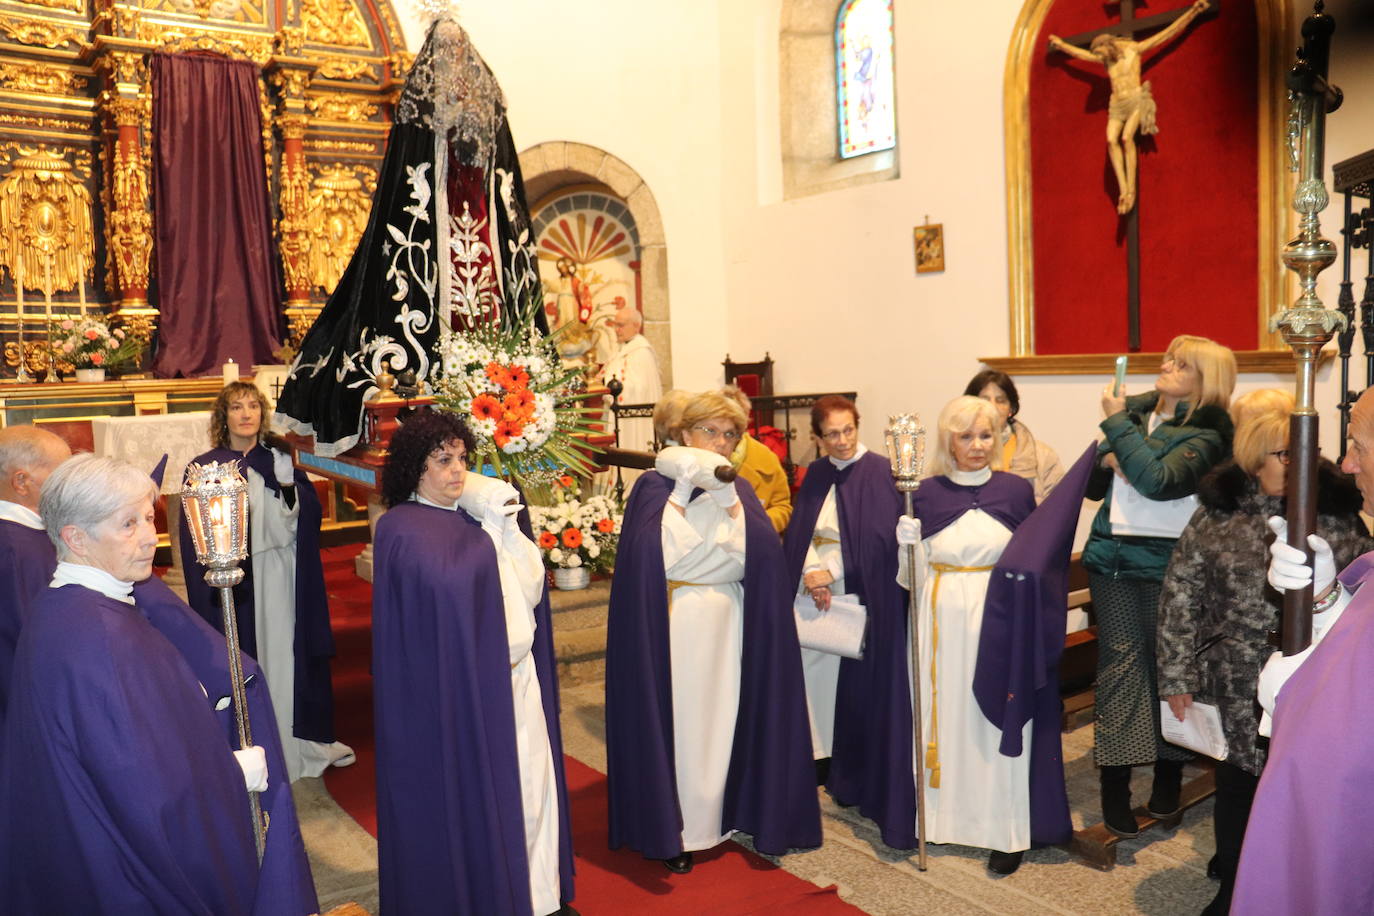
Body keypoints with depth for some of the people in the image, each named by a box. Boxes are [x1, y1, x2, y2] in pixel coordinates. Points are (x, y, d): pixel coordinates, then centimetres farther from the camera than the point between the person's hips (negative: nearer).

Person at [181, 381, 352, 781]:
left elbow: (307, 519, 0)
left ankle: (303, 738, 25)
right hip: (234, 583, -3)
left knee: (288, 654, 11)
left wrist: (288, 483, -16)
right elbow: (197, 537, -4)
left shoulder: (279, 461, 7)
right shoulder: (206, 467, -2)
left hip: (283, 579, 3)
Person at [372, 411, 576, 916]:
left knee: (531, 786, 12)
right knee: (474, 796, 3)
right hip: (459, 684, -6)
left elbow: (531, 585, 5)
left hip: (516, 672, 6)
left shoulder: (478, 515, 10)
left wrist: (505, 525, -5)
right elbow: (451, 584, -25)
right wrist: (491, 526, -13)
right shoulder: (402, 528, -9)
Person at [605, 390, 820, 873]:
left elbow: (759, 556, -6)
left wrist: (727, 498, -14)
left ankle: (722, 814, 28)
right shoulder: (655, 485, -4)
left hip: (728, 625, 4)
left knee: (722, 721, 10)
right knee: (676, 723, 3)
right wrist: (683, 489, -15)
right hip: (672, 625, -3)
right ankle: (672, 828, 19)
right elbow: (647, 555, -19)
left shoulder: (738, 489, 8)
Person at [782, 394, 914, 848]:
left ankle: (854, 777, 11)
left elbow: (879, 539, -15)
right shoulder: (816, 475, 9)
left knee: (860, 685, 0)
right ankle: (820, 758, 21)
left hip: (862, 597, -5)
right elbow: (799, 534, 5)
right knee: (816, 671, 6)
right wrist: (811, 572, -13)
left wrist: (831, 572, -14)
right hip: (815, 592, 5)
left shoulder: (879, 472, -8)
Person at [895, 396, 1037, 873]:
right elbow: (915, 577, 4)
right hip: (945, 618, 1)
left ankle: (1005, 830, 14)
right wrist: (906, 543, -16)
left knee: (997, 717, 2)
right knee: (947, 712, 7)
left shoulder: (1016, 489, 2)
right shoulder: (928, 493, 2)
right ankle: (946, 815, 23)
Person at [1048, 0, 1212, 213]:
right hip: (1116, 105, 5)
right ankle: (1122, 190, -29)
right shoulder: (1105, 59, 18)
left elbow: (1168, 33, 4)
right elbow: (1080, 52, 34)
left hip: (1136, 100, -5)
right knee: (1111, 140, -21)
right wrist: (1061, 45, 44)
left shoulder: (1133, 49, 4)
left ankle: (1131, 189, -29)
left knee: (1127, 138, -26)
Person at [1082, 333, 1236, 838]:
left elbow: (1159, 480, -23)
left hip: (1165, 563, -4)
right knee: (1119, 662, 3)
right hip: (1112, 558, 4)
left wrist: (1116, 425, -16)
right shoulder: (1135, 411, 10)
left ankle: (1169, 770, 24)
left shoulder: (1205, 433, -5)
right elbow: (1093, 487, 17)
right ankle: (1115, 782, 7)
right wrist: (1105, 461, -5)